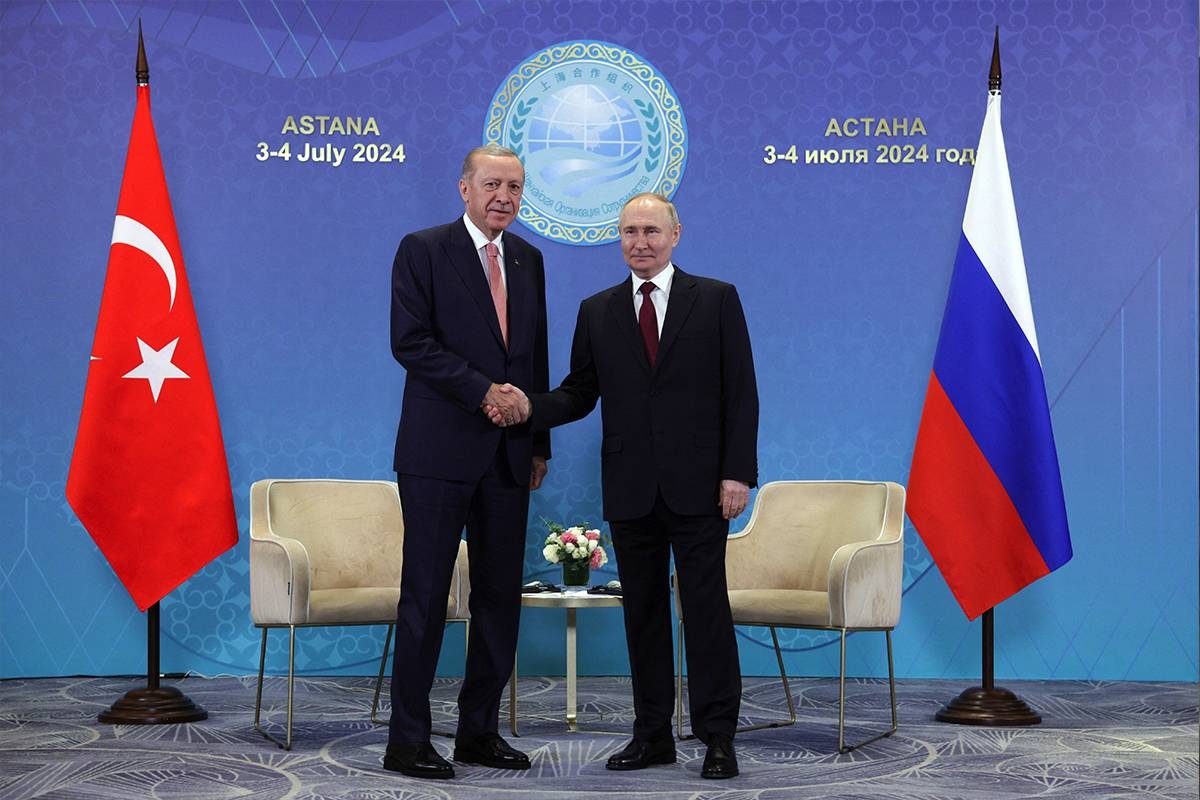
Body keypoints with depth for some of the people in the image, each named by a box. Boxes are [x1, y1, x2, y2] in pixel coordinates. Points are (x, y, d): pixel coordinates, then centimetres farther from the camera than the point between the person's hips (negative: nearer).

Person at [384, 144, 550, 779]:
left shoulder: (528, 260, 16)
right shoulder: (423, 250, -2)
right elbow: (410, 341, -11)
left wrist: (540, 441, 15)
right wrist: (483, 391, -16)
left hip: (509, 455, 6)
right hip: (441, 450, -6)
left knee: (500, 597, 8)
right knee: (425, 593, -3)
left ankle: (480, 732, 18)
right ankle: (407, 741, 4)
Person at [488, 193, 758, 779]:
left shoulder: (716, 300, 2)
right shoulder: (597, 312, 11)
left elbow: (740, 393, -1)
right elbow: (580, 393, 10)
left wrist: (737, 472, -9)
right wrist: (531, 407, -11)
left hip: (697, 485, -3)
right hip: (630, 489, 3)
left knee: (706, 607, -2)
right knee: (642, 610, 9)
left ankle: (717, 737, 5)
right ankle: (653, 735, 17)